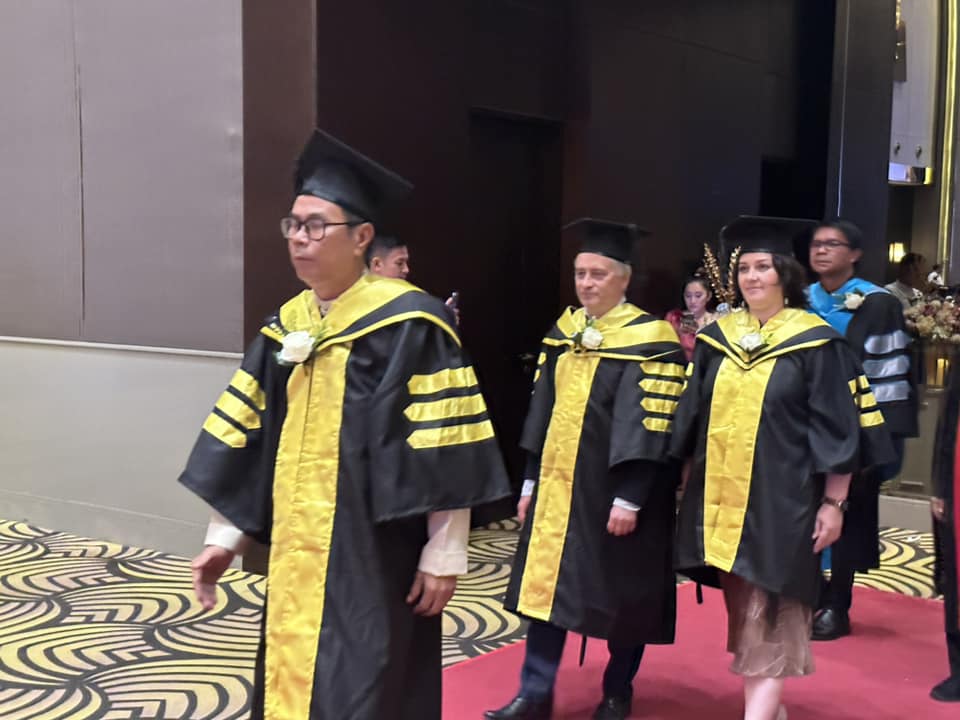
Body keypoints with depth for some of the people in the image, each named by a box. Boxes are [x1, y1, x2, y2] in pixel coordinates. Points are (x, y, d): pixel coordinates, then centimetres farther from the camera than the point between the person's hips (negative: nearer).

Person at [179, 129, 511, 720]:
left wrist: (444, 554, -12)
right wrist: (225, 537, 11)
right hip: (296, 555, 7)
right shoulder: (285, 326, 8)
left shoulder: (409, 325, -12)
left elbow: (448, 451, -13)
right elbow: (249, 440, 12)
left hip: (375, 555, -6)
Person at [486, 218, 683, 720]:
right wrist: (531, 481, 9)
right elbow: (542, 412, 11)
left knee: (620, 593, 7)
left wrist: (628, 498, -20)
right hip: (558, 485, 6)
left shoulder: (650, 340, -12)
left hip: (614, 490, -6)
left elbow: (648, 428, -16)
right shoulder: (564, 331, 7)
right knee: (546, 584, 7)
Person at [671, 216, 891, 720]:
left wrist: (833, 503, -8)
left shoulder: (816, 343, -6)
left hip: (780, 500, -5)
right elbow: (691, 419, 12)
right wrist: (686, 482, 11)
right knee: (742, 608, 12)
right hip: (720, 497, 5)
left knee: (768, 621, -4)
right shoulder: (716, 338, 7)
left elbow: (838, 430, -6)